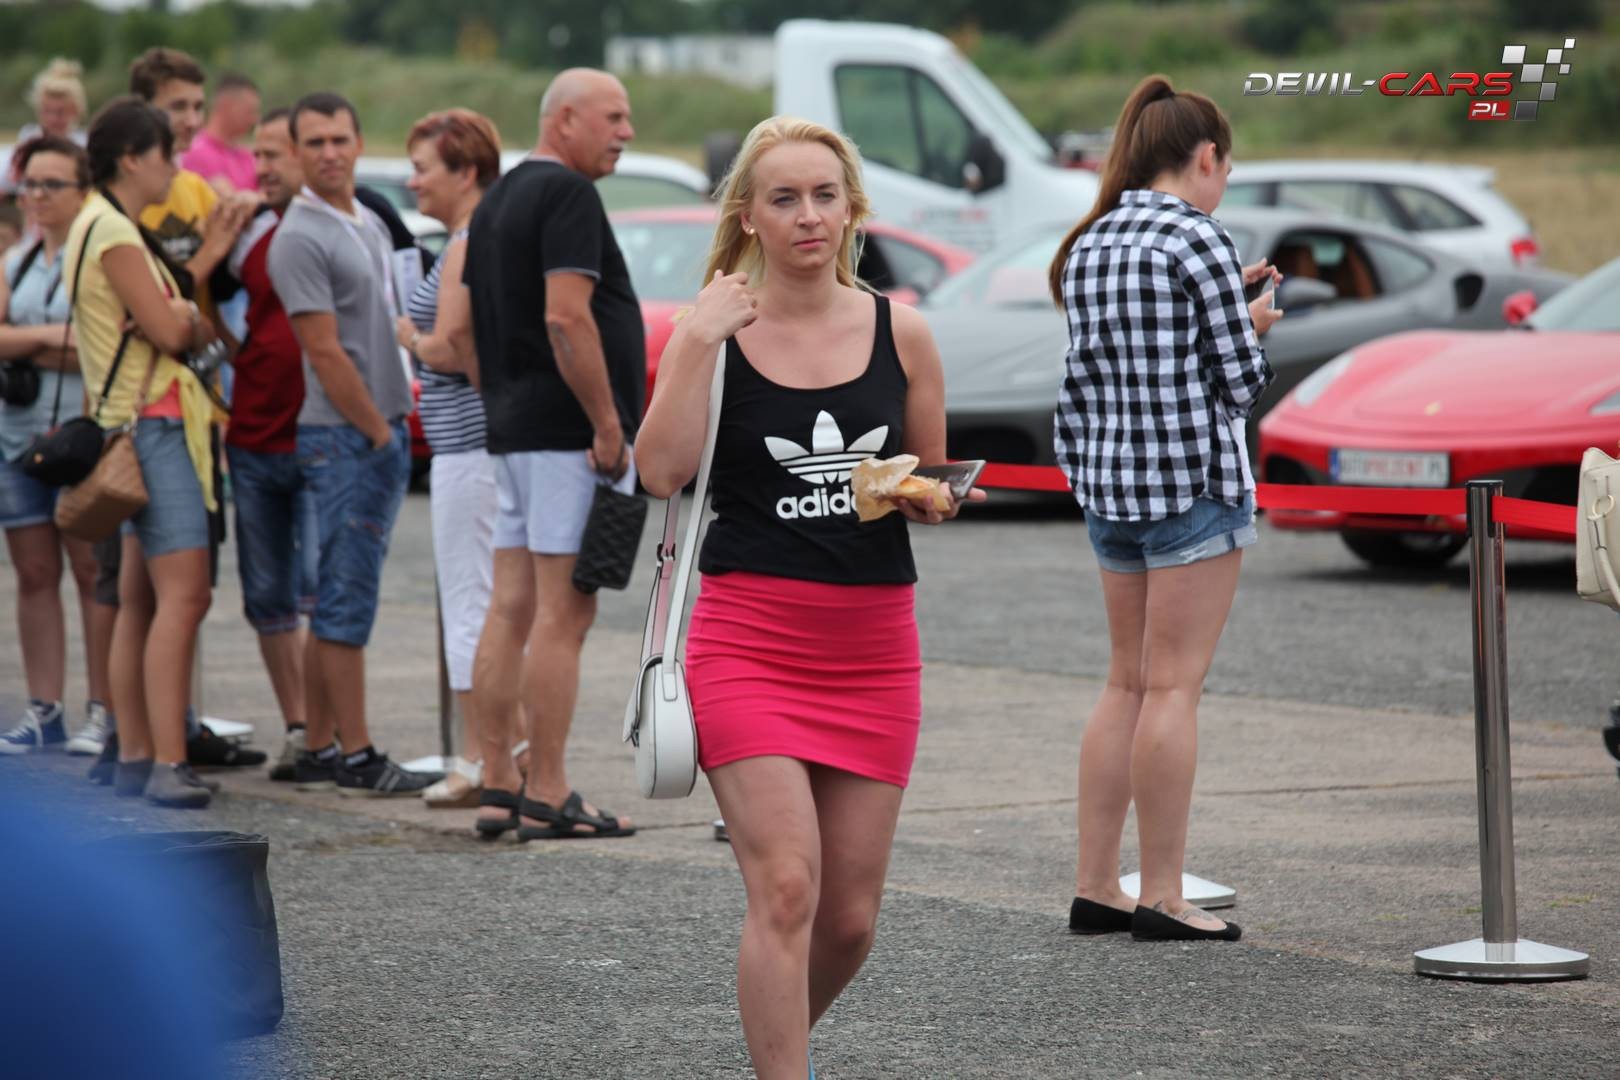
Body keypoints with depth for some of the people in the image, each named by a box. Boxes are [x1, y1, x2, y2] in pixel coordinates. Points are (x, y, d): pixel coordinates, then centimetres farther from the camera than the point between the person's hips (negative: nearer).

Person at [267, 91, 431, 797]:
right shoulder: (300, 237, -11)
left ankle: (320, 751, 14)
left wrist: (398, 424, 14)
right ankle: (355, 758, -5)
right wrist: (379, 433, -12)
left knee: (340, 599, 10)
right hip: (342, 434, -9)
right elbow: (325, 351, -15)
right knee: (347, 599, -7)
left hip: (380, 429, 9)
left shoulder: (370, 224, 16)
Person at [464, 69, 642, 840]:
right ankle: (546, 797, -7)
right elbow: (566, 317, -22)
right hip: (569, 432, -10)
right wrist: (607, 423, -19)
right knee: (563, 614, -7)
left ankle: (498, 785, 11)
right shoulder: (567, 195, -12)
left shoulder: (497, 200, 18)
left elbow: (467, 328, 22)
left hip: (510, 430, 10)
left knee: (511, 608, 9)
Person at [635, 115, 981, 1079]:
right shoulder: (713, 328, -1)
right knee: (786, 889, -16)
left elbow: (934, 480, 17)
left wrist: (927, 497, -5)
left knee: (851, 916, 8)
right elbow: (662, 471, -13)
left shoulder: (901, 333, 6)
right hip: (750, 637, -3)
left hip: (875, 646, 3)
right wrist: (699, 345, -17)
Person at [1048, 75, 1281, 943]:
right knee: (1174, 684, -4)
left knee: (1128, 680, 14)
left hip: (1107, 480, 7)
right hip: (1192, 479, -7)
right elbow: (1240, 383, -9)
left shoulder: (1088, 246, 11)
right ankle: (1163, 897, -2)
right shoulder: (1198, 240, -12)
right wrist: (1252, 325, 8)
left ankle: (1095, 887, 14)